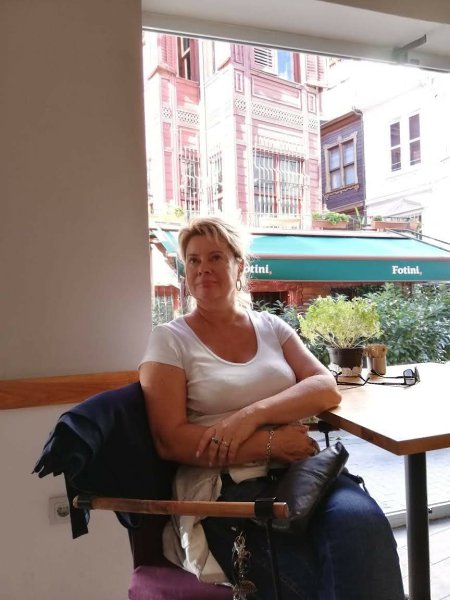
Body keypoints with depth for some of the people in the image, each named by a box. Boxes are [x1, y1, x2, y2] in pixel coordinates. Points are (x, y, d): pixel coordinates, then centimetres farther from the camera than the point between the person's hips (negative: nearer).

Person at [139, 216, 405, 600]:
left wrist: (253, 415, -16)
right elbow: (170, 441, -7)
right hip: (223, 486, -3)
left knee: (362, 522, -28)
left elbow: (327, 389, 1)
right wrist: (270, 443, -13)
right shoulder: (170, 340, 2)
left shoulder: (272, 327, 13)